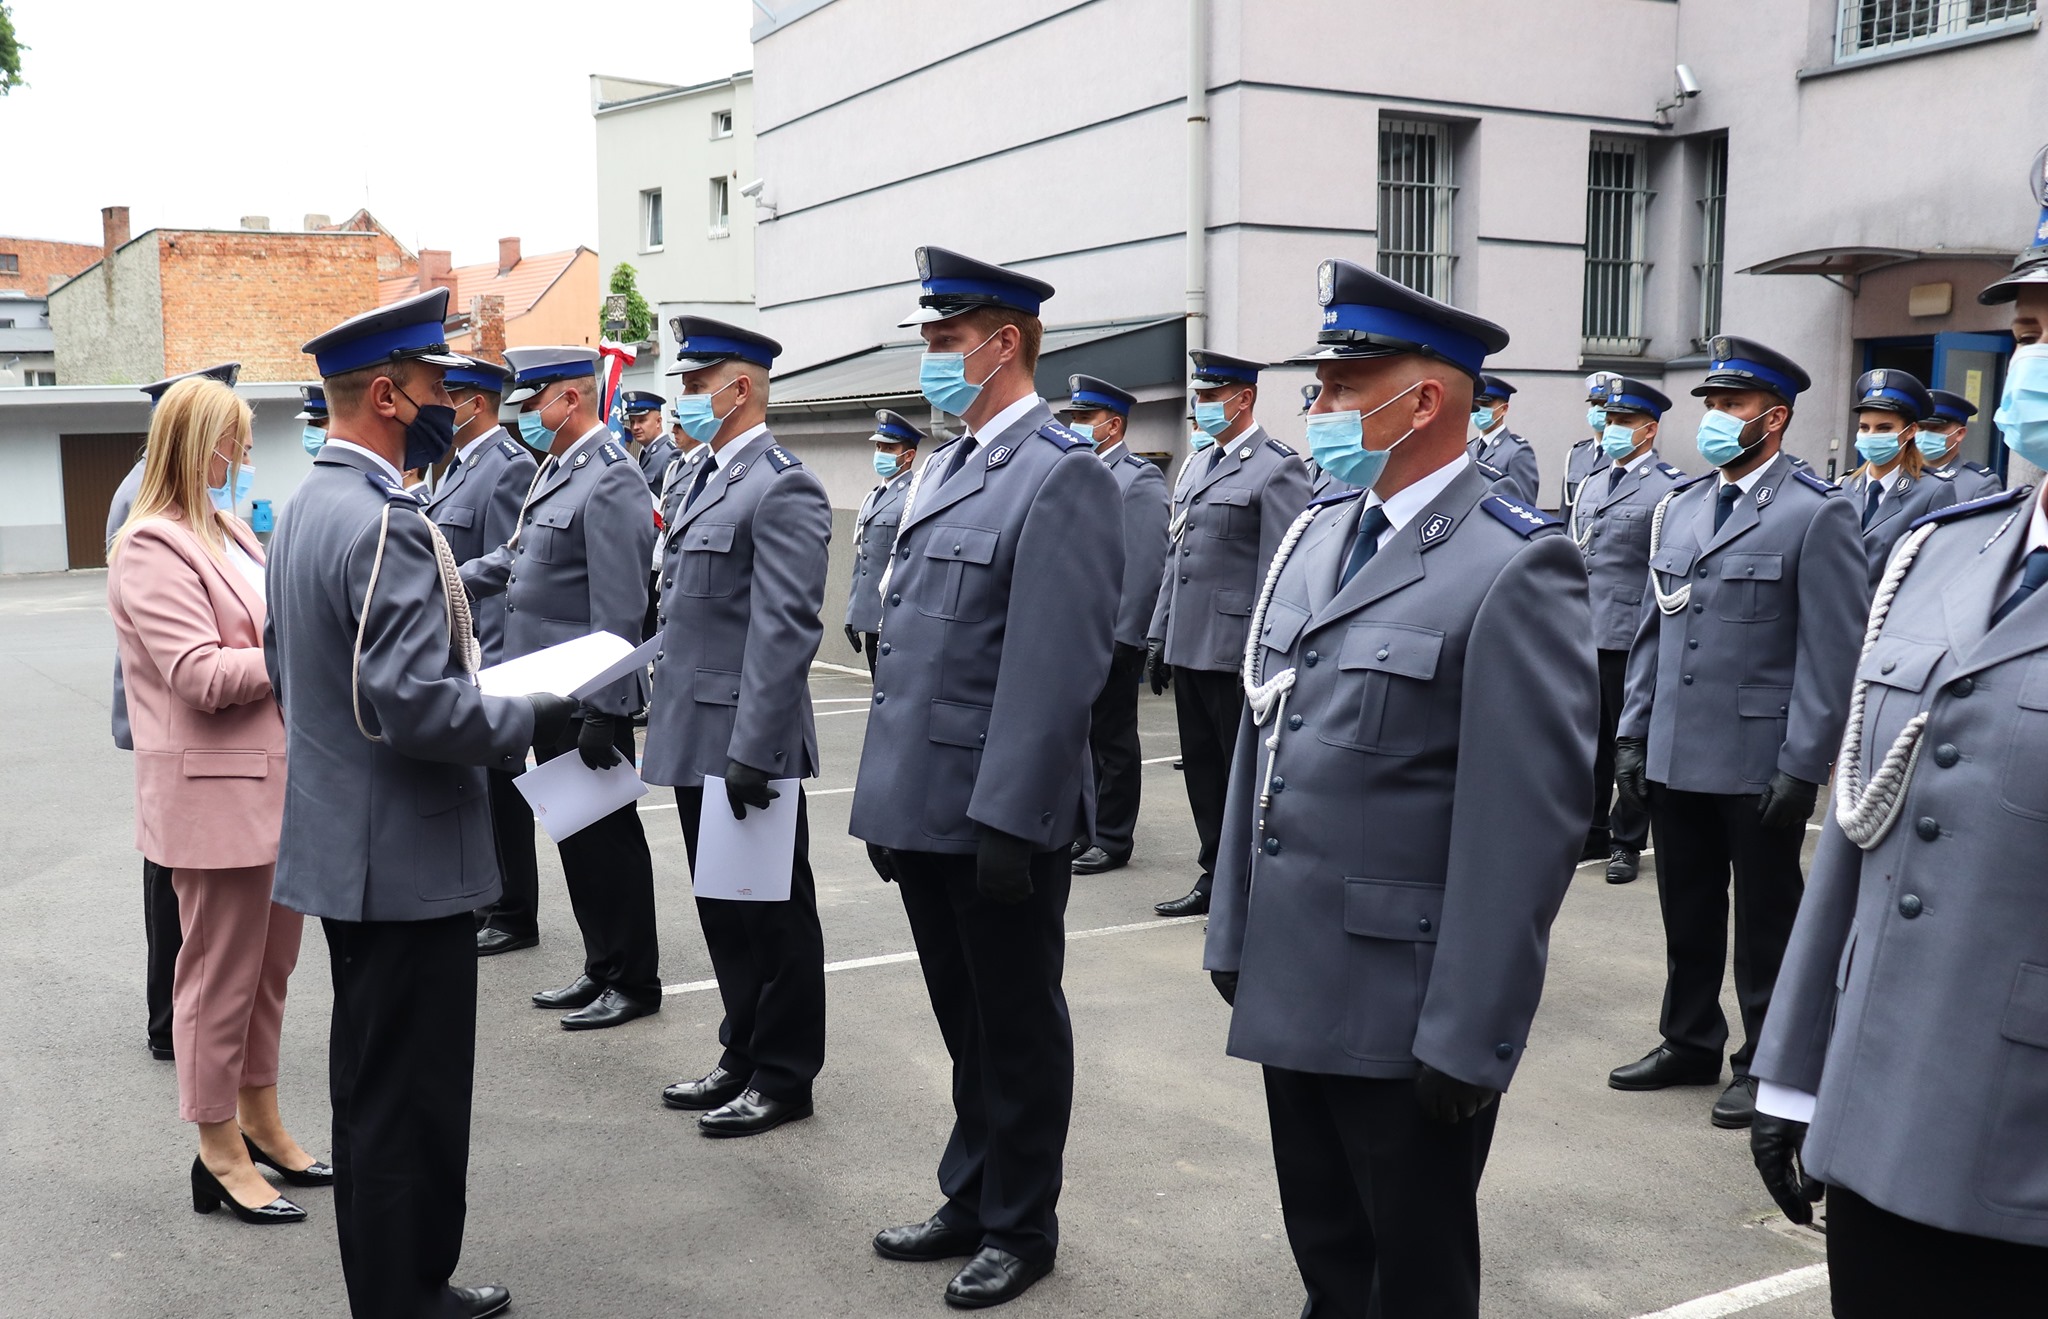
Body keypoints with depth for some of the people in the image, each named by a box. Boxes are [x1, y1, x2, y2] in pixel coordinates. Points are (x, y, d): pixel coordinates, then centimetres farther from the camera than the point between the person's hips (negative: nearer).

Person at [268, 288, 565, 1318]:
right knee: (412, 1103, 1)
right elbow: (418, 708, -29)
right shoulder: (386, 523, -22)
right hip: (407, 856, -11)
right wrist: (547, 715, -17)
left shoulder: (306, 507, 10)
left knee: (371, 1085, 20)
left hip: (344, 845, 11)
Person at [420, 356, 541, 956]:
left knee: (496, 785, 0)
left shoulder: (509, 466, -15)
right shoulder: (460, 466, 15)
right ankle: (481, 901, 28)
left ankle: (513, 915, 11)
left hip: (483, 656, -9)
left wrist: (490, 665, -23)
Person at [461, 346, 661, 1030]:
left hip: (589, 700, -9)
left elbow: (619, 613, -21)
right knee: (573, 835, 16)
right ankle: (601, 968, 27)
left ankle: (635, 980, 15)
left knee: (606, 838, 2)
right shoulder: (557, 469, 12)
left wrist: (601, 713, -23)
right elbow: (518, 556, 22)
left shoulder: (611, 481, -17)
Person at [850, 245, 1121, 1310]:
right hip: (924, 809, 8)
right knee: (964, 1022, 20)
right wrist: (888, 797, 15)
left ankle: (1021, 1227, 26)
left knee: (1017, 1029, 9)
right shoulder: (943, 471, 13)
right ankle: (972, 1200, 36)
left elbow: (1052, 674, -20)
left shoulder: (1062, 478, -14)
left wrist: (1009, 822, -22)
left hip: (998, 817, -8)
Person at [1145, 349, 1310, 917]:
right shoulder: (1196, 467, 17)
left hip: (1236, 651, -8)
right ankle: (1216, 877, 23)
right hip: (1188, 646, 8)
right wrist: (1159, 635, 16)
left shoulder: (1278, 468, -9)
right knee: (1202, 767, 13)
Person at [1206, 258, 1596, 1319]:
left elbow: (1530, 821, -18)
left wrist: (1468, 1038, -18)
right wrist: (1235, 934, 14)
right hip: (1292, 988, 7)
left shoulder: (1516, 567, -16)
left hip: (1403, 1019, -7)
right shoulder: (1316, 533, 8)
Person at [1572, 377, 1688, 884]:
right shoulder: (1591, 482, 14)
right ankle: (1591, 833, 24)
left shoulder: (1668, 489, -8)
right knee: (1589, 739, 12)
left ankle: (1628, 842, 17)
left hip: (1633, 639, -6)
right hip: (1583, 634, 6)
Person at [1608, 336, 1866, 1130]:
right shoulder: (1678, 509, 11)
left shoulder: (1817, 514, -8)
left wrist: (1803, 766, -15)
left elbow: (1833, 654, -11)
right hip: (1675, 759, 6)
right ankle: (1690, 1043, 32)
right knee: (1686, 914, 16)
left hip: (1759, 764, -6)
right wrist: (1632, 734, 9)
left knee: (1764, 920, 8)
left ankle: (1766, 1063, 22)